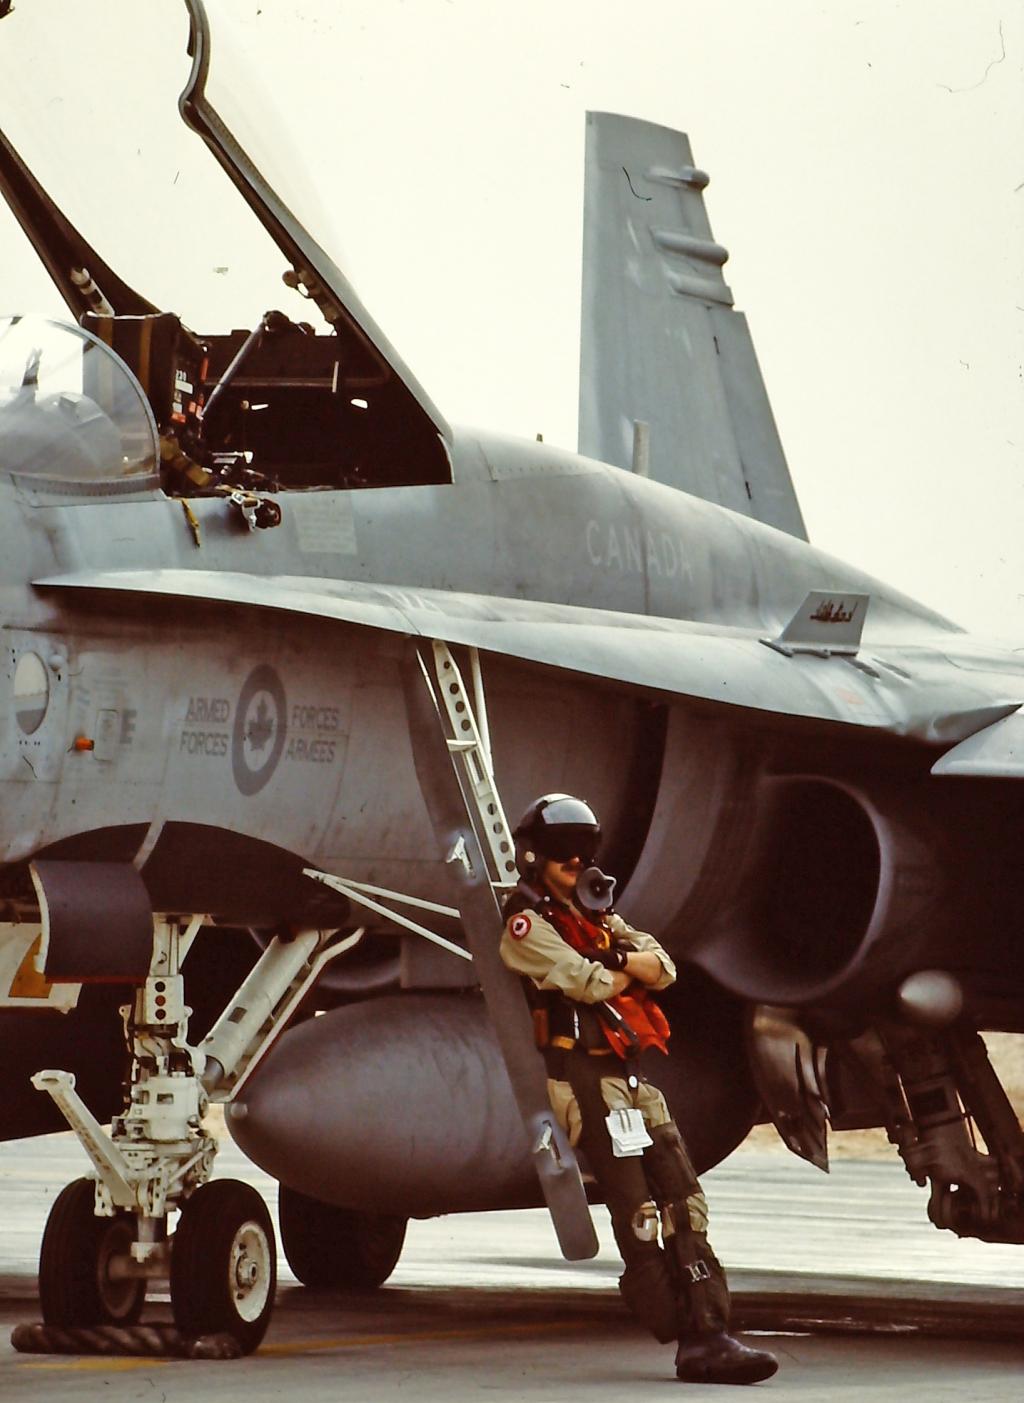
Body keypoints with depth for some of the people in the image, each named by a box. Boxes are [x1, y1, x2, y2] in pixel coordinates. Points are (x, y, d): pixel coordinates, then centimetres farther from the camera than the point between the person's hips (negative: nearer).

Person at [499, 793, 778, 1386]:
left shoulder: (597, 918, 24)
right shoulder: (525, 923, -2)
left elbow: (662, 966, 11)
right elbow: (586, 982, -14)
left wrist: (621, 959, -11)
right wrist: (631, 969, 5)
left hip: (630, 1072, 8)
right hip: (581, 1072, -8)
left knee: (682, 1199, 0)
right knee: (637, 1210, -13)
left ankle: (708, 1333, -2)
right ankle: (691, 1336, -15)